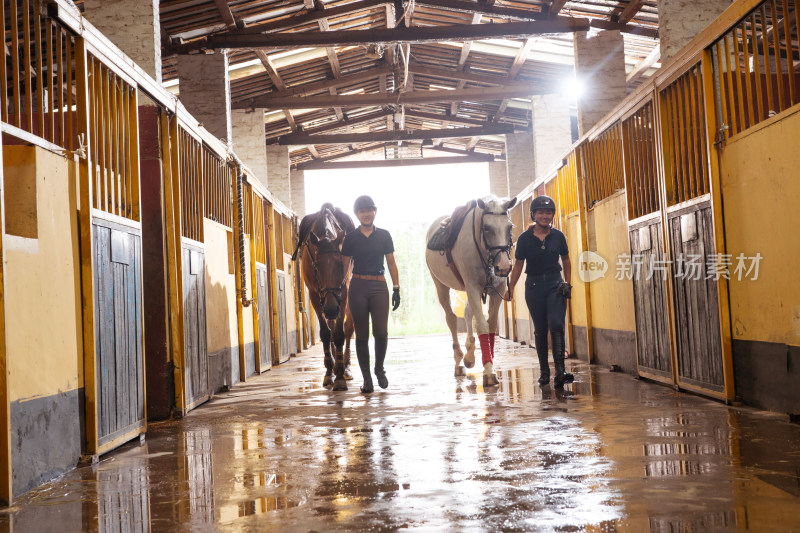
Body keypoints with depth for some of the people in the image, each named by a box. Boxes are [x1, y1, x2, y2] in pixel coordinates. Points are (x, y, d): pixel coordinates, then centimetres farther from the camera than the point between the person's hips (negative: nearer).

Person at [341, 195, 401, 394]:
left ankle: (379, 368, 16)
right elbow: (345, 265, 7)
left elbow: (391, 263, 8)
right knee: (362, 335, 1)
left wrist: (396, 288, 2)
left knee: (381, 332, -9)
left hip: (379, 286, 0)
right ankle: (367, 377, 10)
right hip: (358, 287, 0)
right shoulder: (351, 238, 5)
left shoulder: (384, 236, 7)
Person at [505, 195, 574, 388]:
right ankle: (544, 371, 17)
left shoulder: (558, 236, 2)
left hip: (555, 284, 0)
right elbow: (518, 265, 3)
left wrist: (567, 282, 5)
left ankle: (560, 371, -20)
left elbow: (566, 260, 14)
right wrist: (510, 288, -1)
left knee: (556, 325, -16)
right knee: (540, 330, 6)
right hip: (534, 285, 0)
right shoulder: (525, 238, -2)